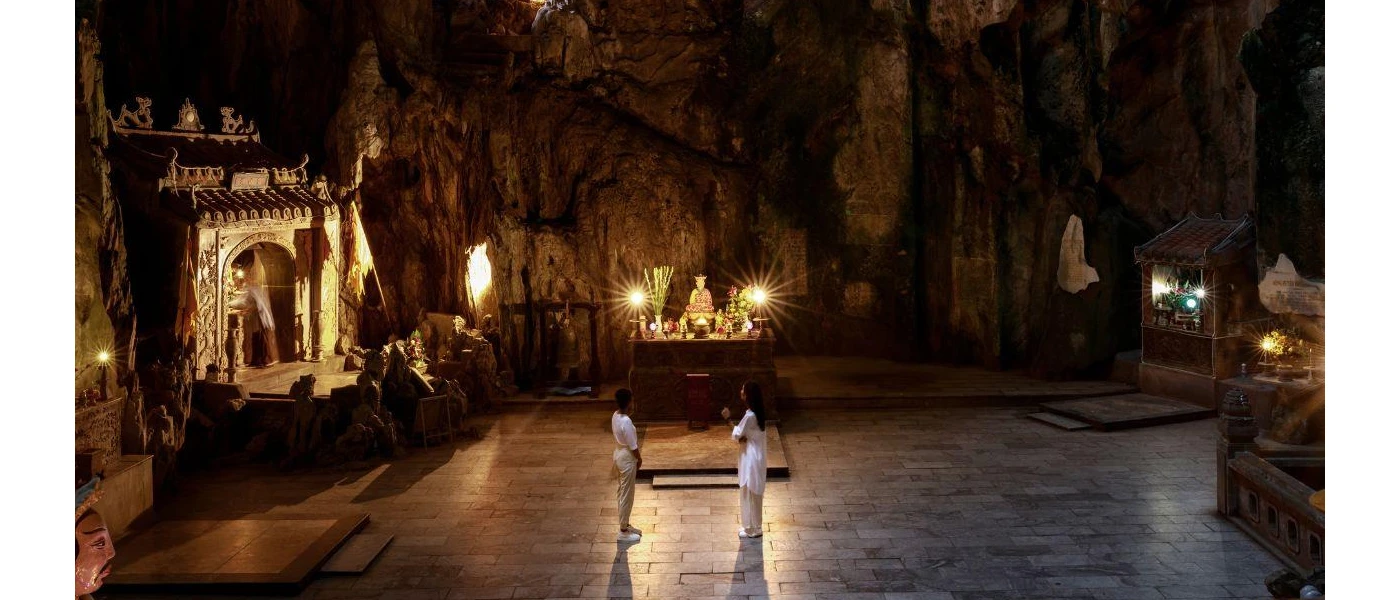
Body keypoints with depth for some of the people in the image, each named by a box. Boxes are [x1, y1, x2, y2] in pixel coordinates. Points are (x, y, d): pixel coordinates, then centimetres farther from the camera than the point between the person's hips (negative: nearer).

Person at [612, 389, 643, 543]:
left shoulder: (615, 415, -1)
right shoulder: (626, 421, -29)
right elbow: (632, 446, -22)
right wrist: (639, 459, -3)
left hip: (618, 454, 10)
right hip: (627, 458, -9)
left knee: (622, 492, 19)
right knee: (626, 495, 2)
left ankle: (625, 524, 33)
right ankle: (624, 532, 11)